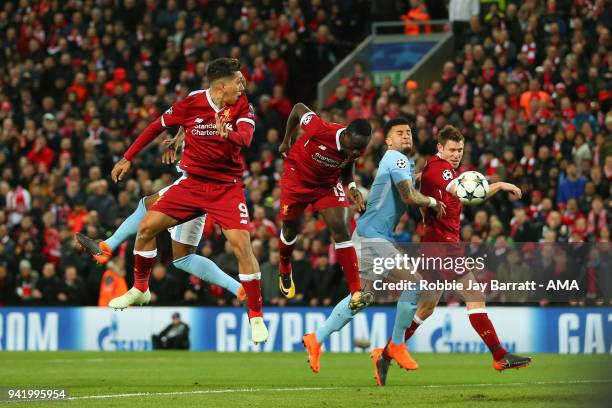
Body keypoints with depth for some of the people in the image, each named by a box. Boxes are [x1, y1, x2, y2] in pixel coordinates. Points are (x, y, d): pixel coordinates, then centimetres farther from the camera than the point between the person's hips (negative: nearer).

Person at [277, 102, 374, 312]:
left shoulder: (357, 147, -22)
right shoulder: (320, 130, -37)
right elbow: (299, 108, -17)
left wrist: (351, 186, -12)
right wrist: (287, 141, -4)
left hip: (328, 184, 2)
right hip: (297, 177, -2)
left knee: (341, 230, -14)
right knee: (290, 230, 13)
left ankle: (356, 294, -20)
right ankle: (285, 272, 48)